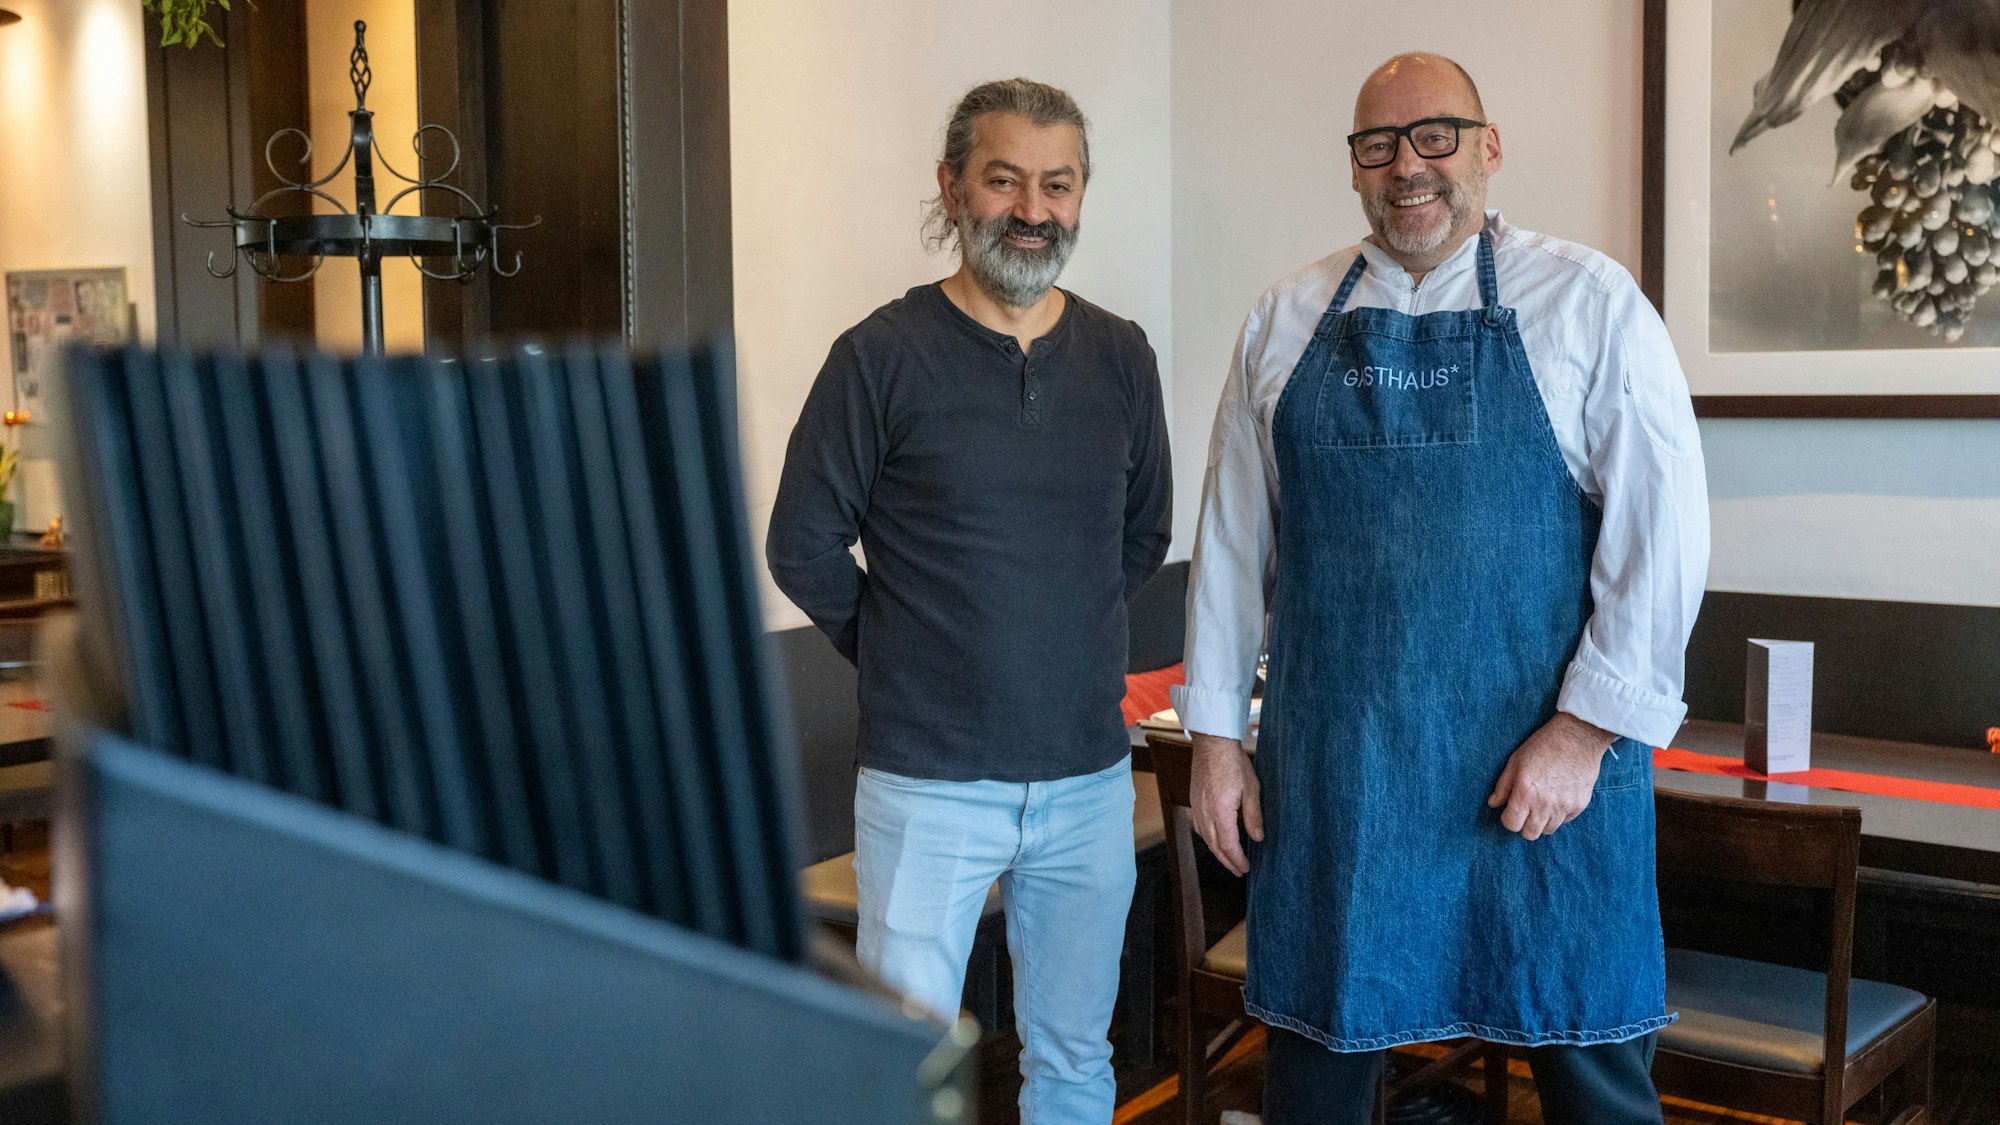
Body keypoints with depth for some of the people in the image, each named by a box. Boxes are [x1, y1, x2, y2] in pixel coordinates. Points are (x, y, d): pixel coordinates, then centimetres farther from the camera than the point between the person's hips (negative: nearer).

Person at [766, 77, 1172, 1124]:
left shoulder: (1120, 357, 5)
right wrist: (902, 657, 3)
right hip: (928, 782, -4)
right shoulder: (883, 355, -8)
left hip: (1090, 777, 4)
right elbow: (803, 548, -3)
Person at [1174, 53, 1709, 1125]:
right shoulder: (1285, 319, 8)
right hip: (1327, 768, 3)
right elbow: (1231, 534, 10)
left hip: (1542, 766, -2)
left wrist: (1589, 726, -11)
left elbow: (1660, 527, -5)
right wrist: (1214, 733, 7)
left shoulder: (1588, 302, -1)